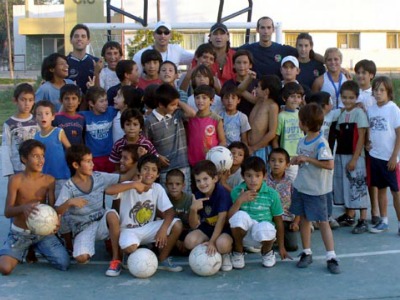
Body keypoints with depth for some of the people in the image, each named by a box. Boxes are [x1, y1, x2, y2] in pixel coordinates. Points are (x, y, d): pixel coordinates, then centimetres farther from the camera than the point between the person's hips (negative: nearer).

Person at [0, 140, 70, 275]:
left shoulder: (49, 180, -4)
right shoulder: (16, 180, -12)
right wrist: (23, 207, -39)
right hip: (20, 233, -2)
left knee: (64, 264, -14)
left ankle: (36, 249, 16)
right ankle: (23, 251, 12)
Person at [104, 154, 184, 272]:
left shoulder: (158, 189, -6)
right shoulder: (130, 187, -16)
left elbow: (170, 212, -9)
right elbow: (108, 190, -34)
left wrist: (163, 229, -26)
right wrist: (133, 184, -35)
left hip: (148, 228, 4)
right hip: (129, 230, -4)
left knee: (177, 225, -16)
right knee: (130, 248, -37)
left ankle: (162, 260, 2)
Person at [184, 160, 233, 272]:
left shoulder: (222, 193, -20)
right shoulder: (198, 196, -4)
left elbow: (221, 220, -23)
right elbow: (194, 226, -6)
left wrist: (212, 242, -27)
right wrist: (193, 209, -25)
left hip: (224, 228, -5)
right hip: (206, 228, 5)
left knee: (222, 244, -37)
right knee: (189, 241, -24)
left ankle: (225, 255, 0)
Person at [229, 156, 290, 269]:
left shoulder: (271, 194, -7)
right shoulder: (237, 192, -5)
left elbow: (278, 221, 1)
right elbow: (229, 218, -9)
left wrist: (281, 247, 8)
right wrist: (239, 201, -24)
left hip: (263, 232, 0)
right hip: (243, 232, 1)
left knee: (265, 228, -37)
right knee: (240, 216, -32)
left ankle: (267, 252, 3)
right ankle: (238, 252, -4)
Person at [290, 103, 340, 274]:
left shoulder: (320, 143, -18)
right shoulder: (302, 141, 6)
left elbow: (329, 164, -26)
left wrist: (307, 159, -24)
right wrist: (297, 160, 2)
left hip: (317, 190, -7)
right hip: (301, 186, 8)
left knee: (323, 221, -2)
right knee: (304, 219, 12)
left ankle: (331, 257, 4)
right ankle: (306, 253, 23)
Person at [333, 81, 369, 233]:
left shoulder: (359, 113, -9)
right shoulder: (342, 114, 11)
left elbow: (361, 137, -12)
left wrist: (354, 159, -16)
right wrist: (337, 156, 7)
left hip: (354, 157, -7)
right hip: (341, 156, 7)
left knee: (358, 187, -4)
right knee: (345, 186, 13)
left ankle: (363, 221, 1)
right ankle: (349, 216, 26)